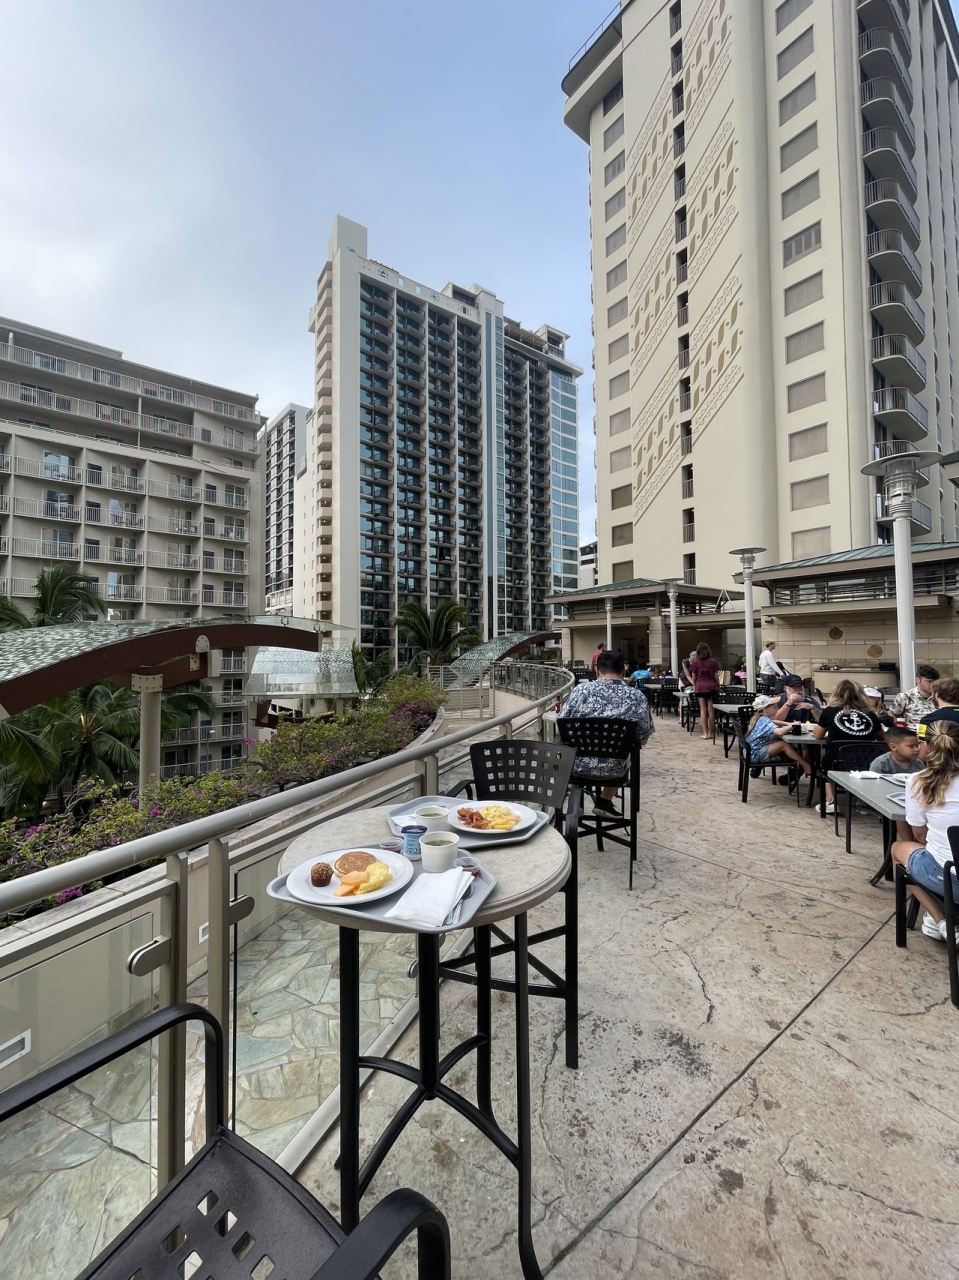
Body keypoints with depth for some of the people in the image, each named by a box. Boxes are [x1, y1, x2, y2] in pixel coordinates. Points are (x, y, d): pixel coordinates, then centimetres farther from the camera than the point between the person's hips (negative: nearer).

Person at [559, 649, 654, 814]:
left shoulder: (579, 690, -12)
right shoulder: (637, 697, -11)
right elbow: (643, 740, -2)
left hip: (577, 765, 1)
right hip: (612, 769, 0)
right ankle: (604, 802, 34)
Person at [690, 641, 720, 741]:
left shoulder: (695, 662, -1)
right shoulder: (713, 661, 1)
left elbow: (693, 677, 3)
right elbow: (716, 676, 2)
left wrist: (694, 687, 19)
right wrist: (718, 686, 14)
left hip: (700, 687, -1)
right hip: (712, 687, 1)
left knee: (703, 710, 3)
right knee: (710, 710, 5)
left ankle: (705, 733, 2)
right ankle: (710, 732, 11)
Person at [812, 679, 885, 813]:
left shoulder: (830, 711, 0)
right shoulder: (870, 714, 6)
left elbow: (817, 735, 15)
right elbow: (881, 739, 24)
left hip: (837, 766, -3)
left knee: (824, 751, 27)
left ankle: (830, 802, 18)